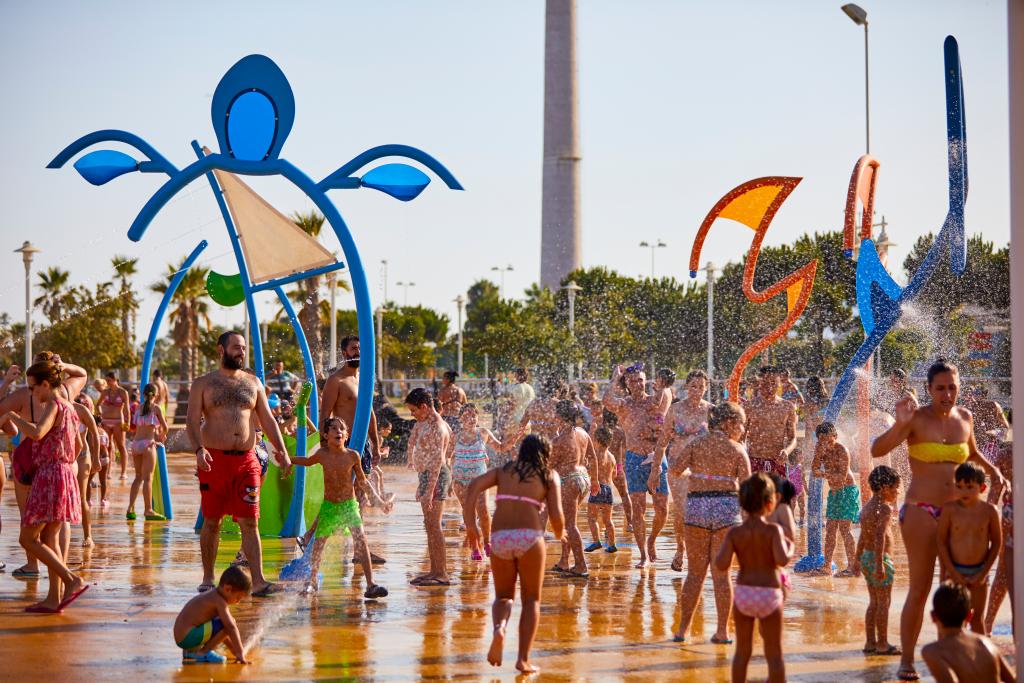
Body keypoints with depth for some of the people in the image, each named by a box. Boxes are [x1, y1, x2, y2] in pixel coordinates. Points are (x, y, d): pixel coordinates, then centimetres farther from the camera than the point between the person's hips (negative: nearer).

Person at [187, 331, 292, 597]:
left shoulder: (253, 383, 14)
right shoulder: (203, 384, 4)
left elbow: (268, 420, 12)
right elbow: (192, 422, -4)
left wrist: (282, 451, 0)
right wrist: (199, 449, -22)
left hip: (246, 460, 2)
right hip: (214, 460, -2)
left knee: (249, 522, -4)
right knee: (211, 522, 5)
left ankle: (258, 582, -8)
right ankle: (208, 579, 18)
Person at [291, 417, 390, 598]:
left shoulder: (352, 456, -9)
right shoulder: (322, 454, -7)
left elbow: (362, 481, 5)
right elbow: (307, 461, 18)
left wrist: (379, 501, 4)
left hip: (349, 504, -1)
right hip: (328, 505, 1)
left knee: (360, 540, -17)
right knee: (319, 543, 2)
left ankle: (371, 585, -17)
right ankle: (312, 581, 27)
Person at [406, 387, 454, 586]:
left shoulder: (437, 428, -17)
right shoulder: (424, 423, 13)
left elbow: (437, 460, -24)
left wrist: (429, 490, -27)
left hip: (435, 476, -10)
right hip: (425, 475, 10)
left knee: (433, 525, -11)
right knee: (429, 525, 12)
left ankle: (442, 574, -10)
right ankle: (434, 571, 17)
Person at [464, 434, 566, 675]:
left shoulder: (504, 470, 20)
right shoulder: (550, 475, 14)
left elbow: (475, 485, 2)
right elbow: (556, 516, 2)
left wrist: (470, 523, 3)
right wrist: (560, 533, 23)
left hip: (500, 537, 2)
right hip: (530, 536, -2)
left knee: (504, 596, 20)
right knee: (531, 599, 14)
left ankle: (499, 628, -13)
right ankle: (523, 659, 3)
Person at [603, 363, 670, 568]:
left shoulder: (656, 401, 6)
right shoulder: (624, 405, 0)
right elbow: (607, 400, -19)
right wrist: (616, 376, -10)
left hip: (657, 459, 2)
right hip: (635, 460, -2)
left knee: (662, 509, 2)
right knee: (638, 509, -6)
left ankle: (651, 540, 29)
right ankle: (644, 555, 1)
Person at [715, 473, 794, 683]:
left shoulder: (735, 533, -4)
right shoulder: (773, 530, -12)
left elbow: (721, 565, -13)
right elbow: (782, 560, -25)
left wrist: (726, 548, 6)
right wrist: (790, 548, -4)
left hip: (743, 594, 3)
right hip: (769, 595, -3)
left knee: (742, 651, 14)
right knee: (774, 654, 7)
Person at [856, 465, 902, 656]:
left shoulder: (867, 506, 12)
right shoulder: (885, 508, -16)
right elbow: (880, 536, -25)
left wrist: (858, 560, 24)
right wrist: (880, 564, -28)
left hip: (866, 557, 9)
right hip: (880, 559, -9)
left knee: (874, 602, 15)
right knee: (884, 602, -1)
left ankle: (870, 642, 18)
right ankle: (883, 644, 3)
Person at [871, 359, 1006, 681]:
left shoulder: (965, 418, 6)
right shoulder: (917, 418, -10)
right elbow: (877, 450, -22)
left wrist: (992, 470, 12)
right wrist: (899, 424, -37)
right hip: (921, 510, -5)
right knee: (920, 589, -5)